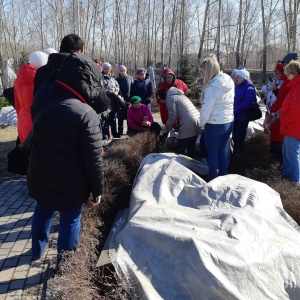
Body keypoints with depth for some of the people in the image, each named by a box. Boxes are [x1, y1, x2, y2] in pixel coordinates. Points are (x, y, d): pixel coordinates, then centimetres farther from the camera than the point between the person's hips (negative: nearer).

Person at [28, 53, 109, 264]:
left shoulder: (43, 95, -7)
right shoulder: (86, 114, -26)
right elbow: (93, 158, -22)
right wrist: (98, 188, -6)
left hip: (41, 176, 6)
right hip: (70, 183, -6)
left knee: (43, 212, 29)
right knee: (71, 220, 17)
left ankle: (38, 250, 50)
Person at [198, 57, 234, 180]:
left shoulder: (212, 87, -22)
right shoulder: (229, 82, 1)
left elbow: (206, 110, -19)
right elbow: (228, 104, 6)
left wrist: (202, 123, -1)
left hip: (215, 125, -7)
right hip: (229, 123, 7)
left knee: (212, 153, 9)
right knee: (224, 151, 17)